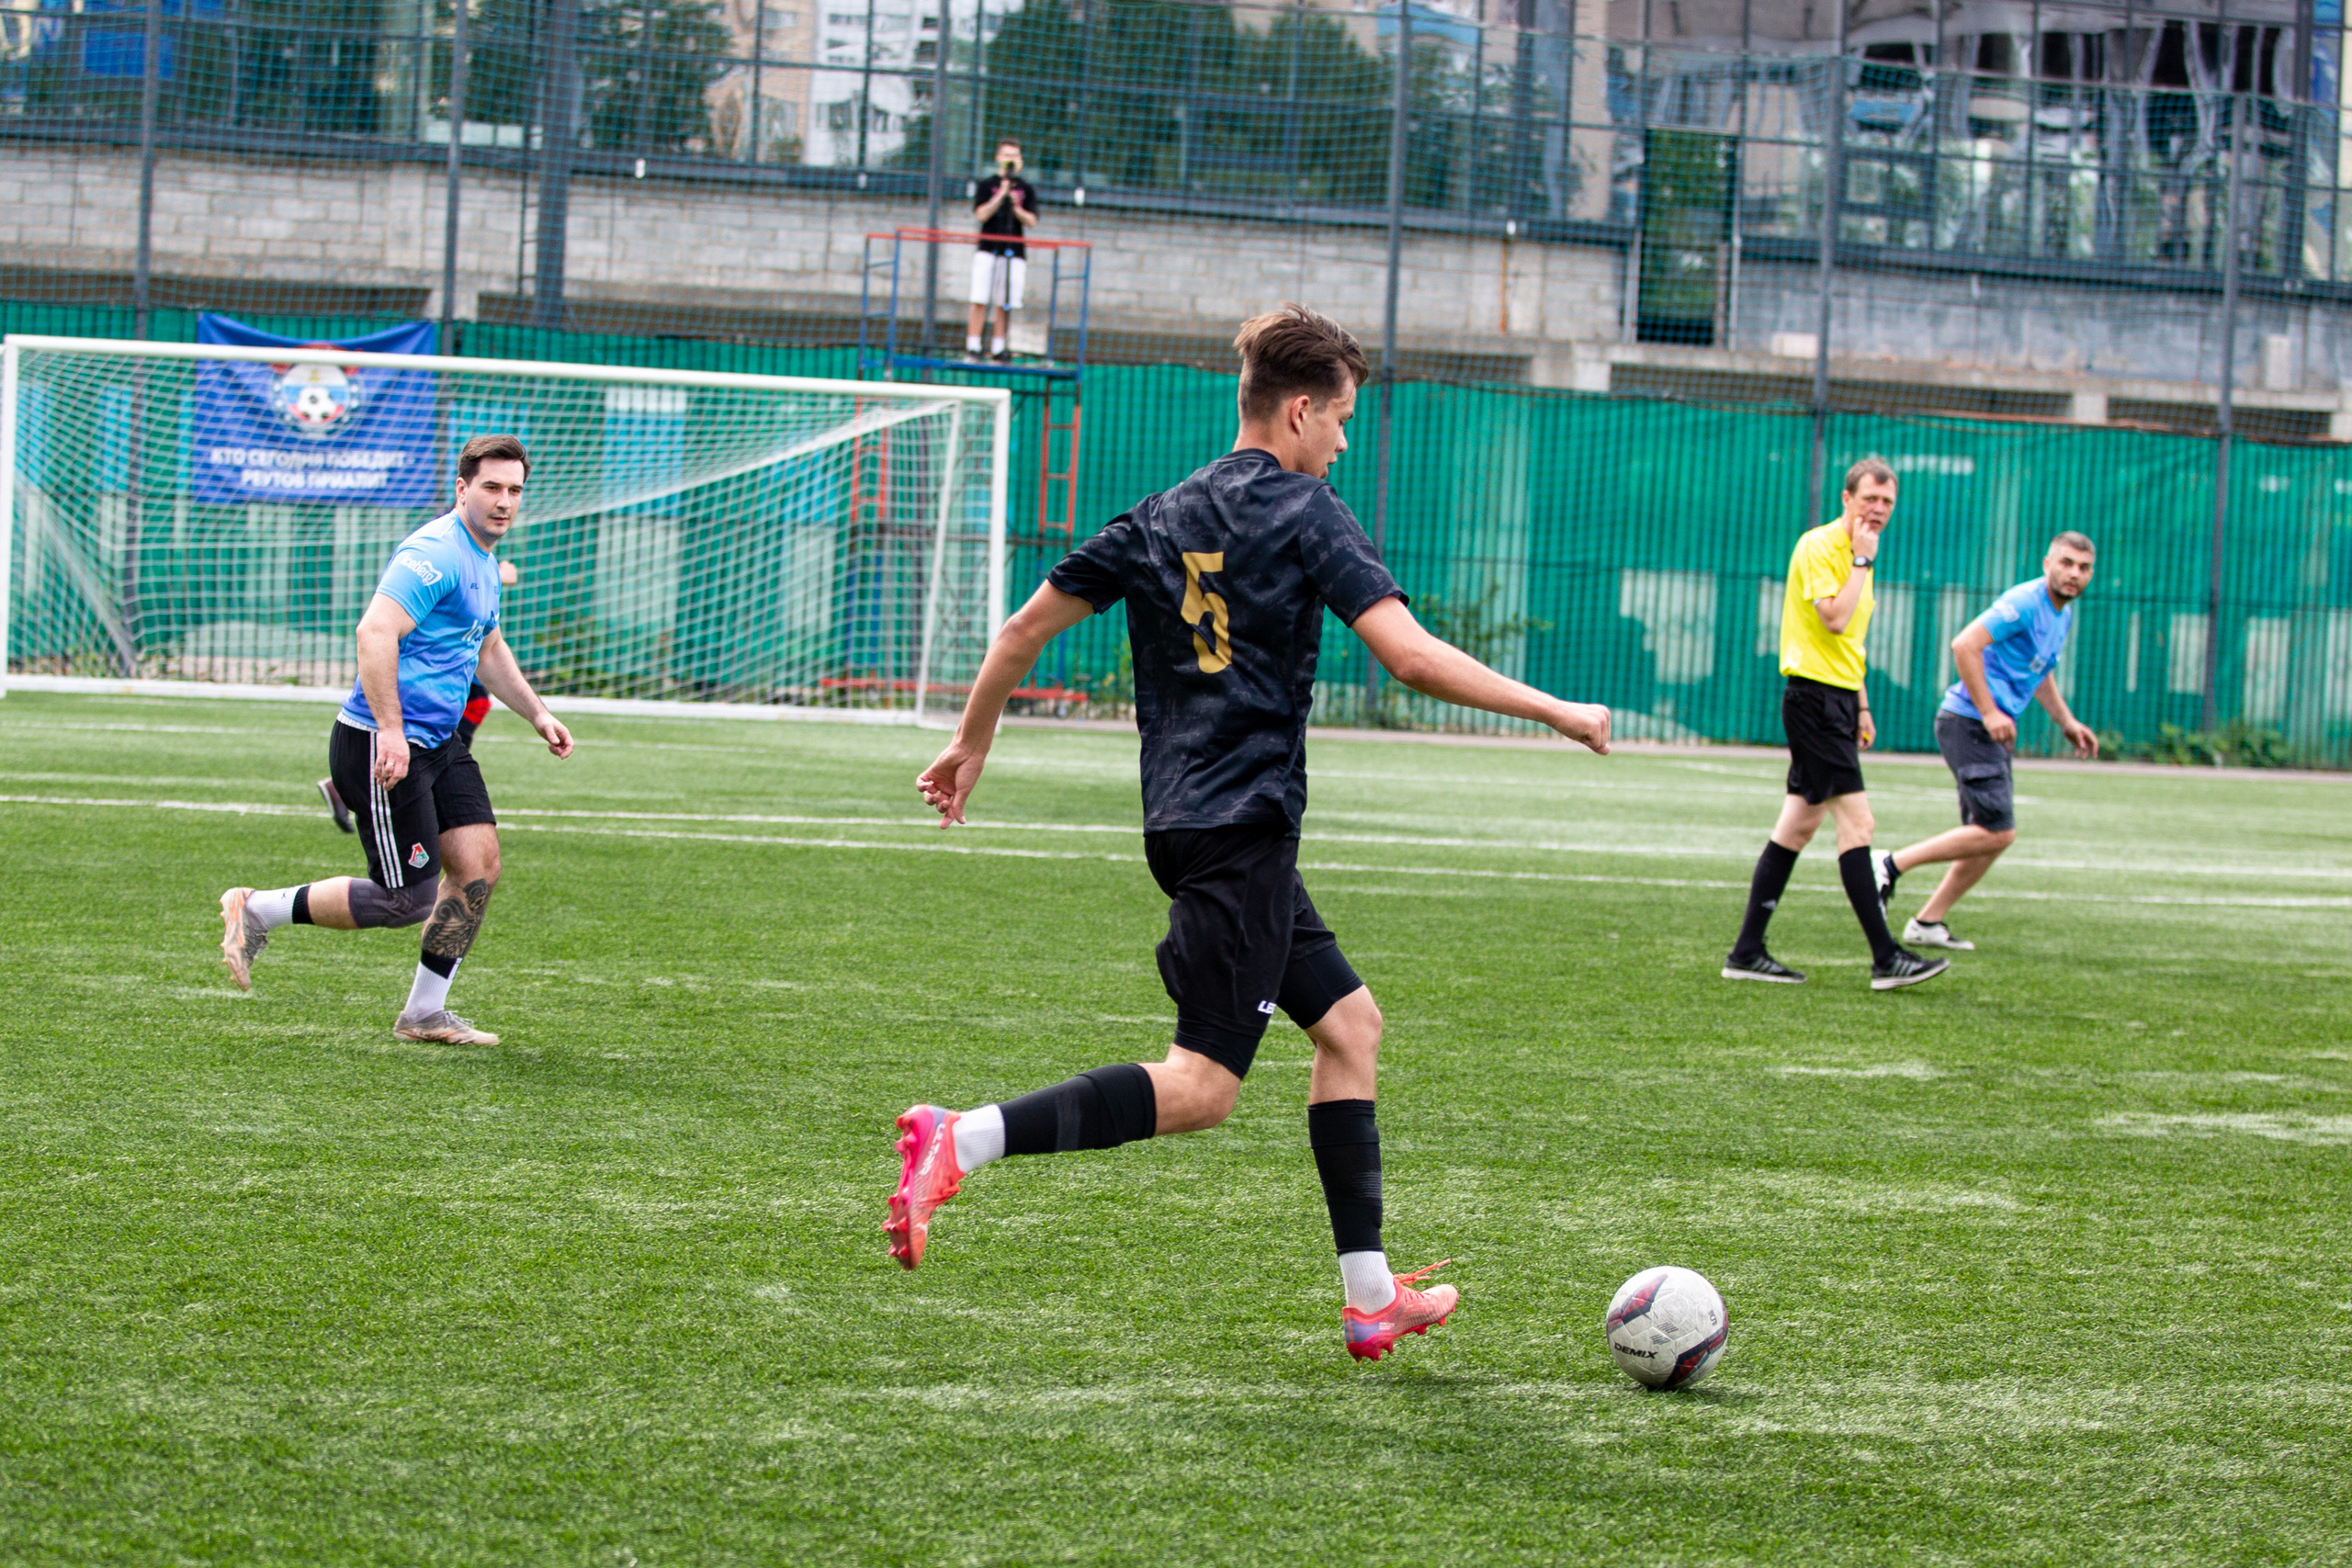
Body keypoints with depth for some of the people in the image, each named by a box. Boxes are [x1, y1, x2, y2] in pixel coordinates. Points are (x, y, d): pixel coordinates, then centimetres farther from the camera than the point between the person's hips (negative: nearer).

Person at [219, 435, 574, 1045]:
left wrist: (537, 714, 25)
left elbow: (489, 650, 33)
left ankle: (425, 1013, 12)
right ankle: (257, 911, 5)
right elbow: (375, 632, -27)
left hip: (439, 744, 10)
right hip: (383, 745, -10)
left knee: (478, 865, 1)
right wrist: (391, 731, -32)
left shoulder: (484, 561, 17)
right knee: (408, 898, -9)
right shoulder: (435, 553, -17)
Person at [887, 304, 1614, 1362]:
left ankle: (1370, 1295, 14)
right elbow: (1413, 656, -16)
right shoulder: (1304, 513, -6)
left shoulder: (1161, 520, 14)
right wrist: (1559, 715, -8)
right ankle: (961, 1142, -26)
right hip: (1245, 826, -9)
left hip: (1184, 822, 9)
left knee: (1348, 1020, 16)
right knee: (1203, 1086, -12)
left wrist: (971, 746, 30)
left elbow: (1028, 627, 16)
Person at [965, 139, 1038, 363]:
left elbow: (1031, 222, 5)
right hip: (988, 250, -2)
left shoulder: (1027, 189, 12)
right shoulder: (987, 185, 6)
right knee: (980, 301, -9)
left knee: (1005, 305, 0)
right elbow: (981, 214, -6)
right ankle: (972, 347, -9)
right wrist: (1001, 195, -15)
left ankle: (998, 348, 3)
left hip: (1015, 252, 2)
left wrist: (1016, 208, -12)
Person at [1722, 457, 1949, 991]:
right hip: (1813, 696, -10)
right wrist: (1863, 561, -16)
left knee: (1798, 825, 9)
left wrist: (1862, 707, 24)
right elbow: (1833, 618, -24)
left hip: (1836, 699, 10)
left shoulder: (1858, 553, 17)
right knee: (1856, 823, -12)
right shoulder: (1819, 547, -12)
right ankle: (1886, 958, -14)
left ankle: (1747, 952, 12)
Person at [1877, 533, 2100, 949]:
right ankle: (1892, 865, -8)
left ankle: (1928, 923, 16)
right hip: (1967, 723, -10)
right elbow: (1965, 645, -24)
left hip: (1993, 728, 10)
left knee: (1993, 836, 9)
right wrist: (1989, 712, -23)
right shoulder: (2025, 603, -15)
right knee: (1997, 832, -15)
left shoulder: (2063, 616, 16)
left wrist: (2066, 721, 23)